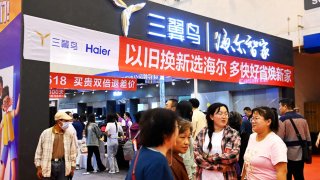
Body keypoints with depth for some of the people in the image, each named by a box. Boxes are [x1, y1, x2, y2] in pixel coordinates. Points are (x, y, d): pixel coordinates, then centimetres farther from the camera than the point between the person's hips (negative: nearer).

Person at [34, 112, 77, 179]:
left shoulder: (69, 135, 3)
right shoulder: (46, 133, -1)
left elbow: (73, 152, 9)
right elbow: (39, 151, 3)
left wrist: (72, 167, 8)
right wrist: (39, 167, 1)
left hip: (63, 165, 1)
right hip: (49, 165, -1)